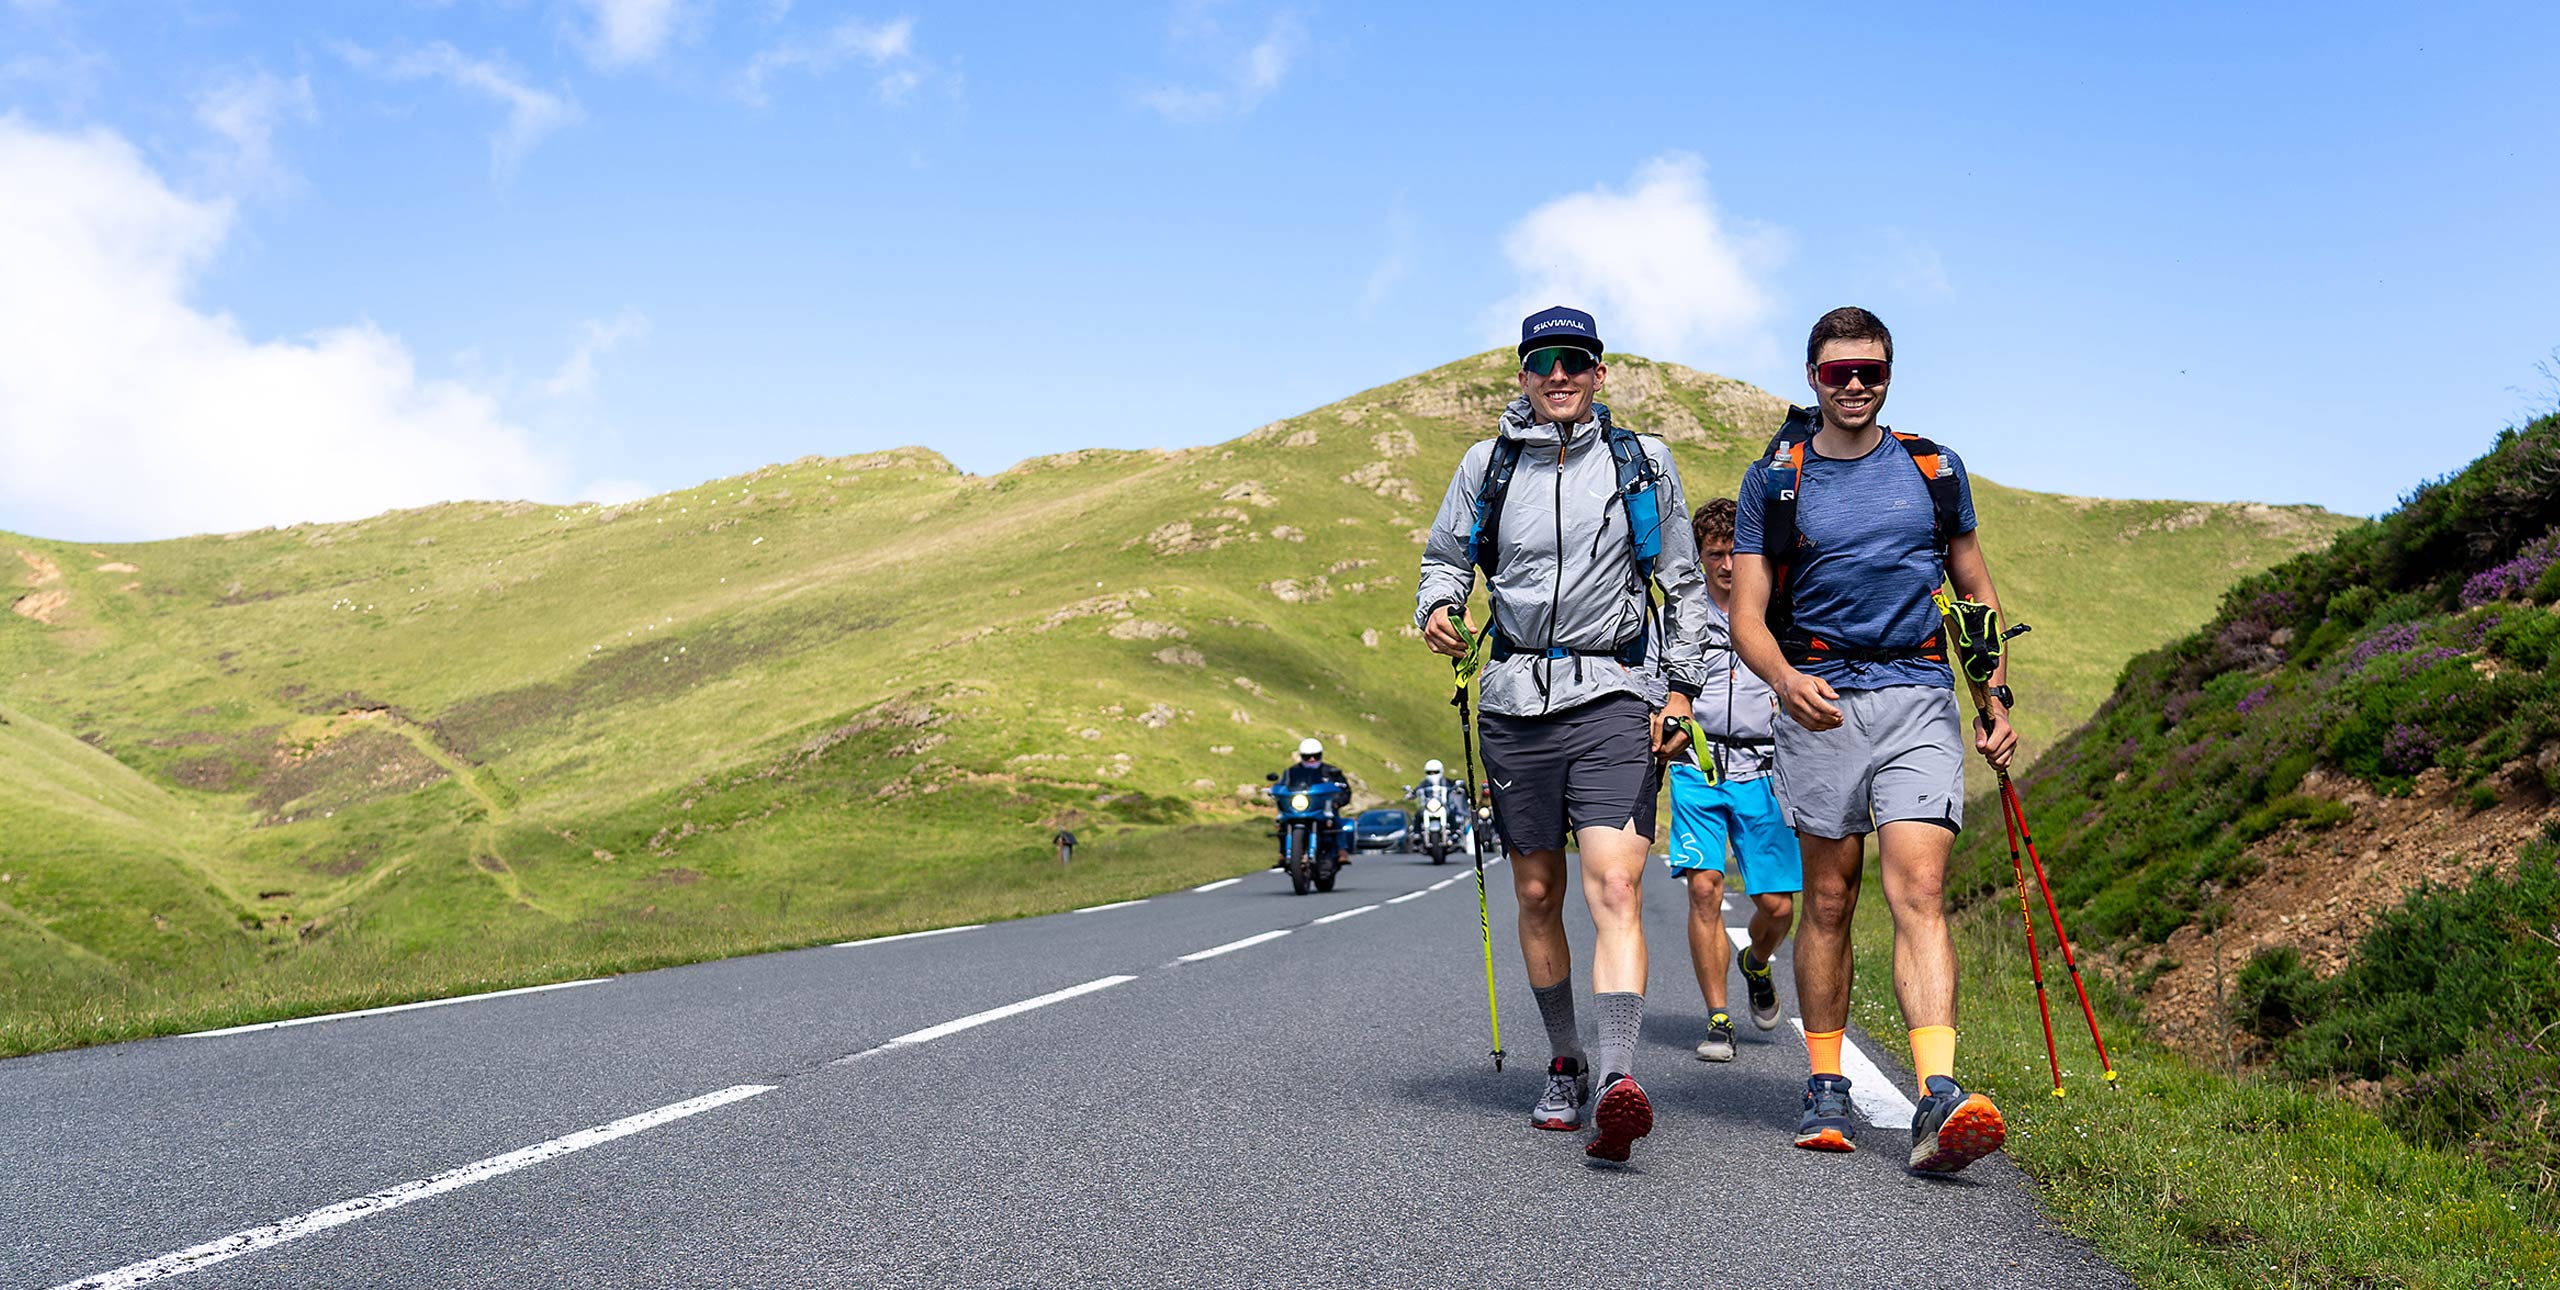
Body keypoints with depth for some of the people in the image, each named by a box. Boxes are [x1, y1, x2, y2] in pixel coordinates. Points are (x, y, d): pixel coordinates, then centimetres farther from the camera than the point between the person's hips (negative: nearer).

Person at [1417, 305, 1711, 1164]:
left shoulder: (1642, 463, 6)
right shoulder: (1488, 466, 9)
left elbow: (1684, 585, 11)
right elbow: (1445, 555, 18)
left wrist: (1681, 689, 3)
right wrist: (1437, 607, -5)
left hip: (1615, 693, -2)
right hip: (1517, 697, 3)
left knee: (1615, 886, -18)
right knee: (1537, 896, 9)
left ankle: (1617, 1078, -28)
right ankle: (1566, 1064, 25)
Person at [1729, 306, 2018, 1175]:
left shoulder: (1934, 470, 11)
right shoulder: (1773, 482, 6)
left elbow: (1976, 592, 19)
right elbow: (1747, 616, 1)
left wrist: (1998, 700, 11)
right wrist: (1784, 679, -20)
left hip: (1917, 700, 0)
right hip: (1819, 705, 0)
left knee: (1918, 894, -13)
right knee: (1827, 902, 6)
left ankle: (1938, 1102, -23)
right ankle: (1825, 1088, 18)